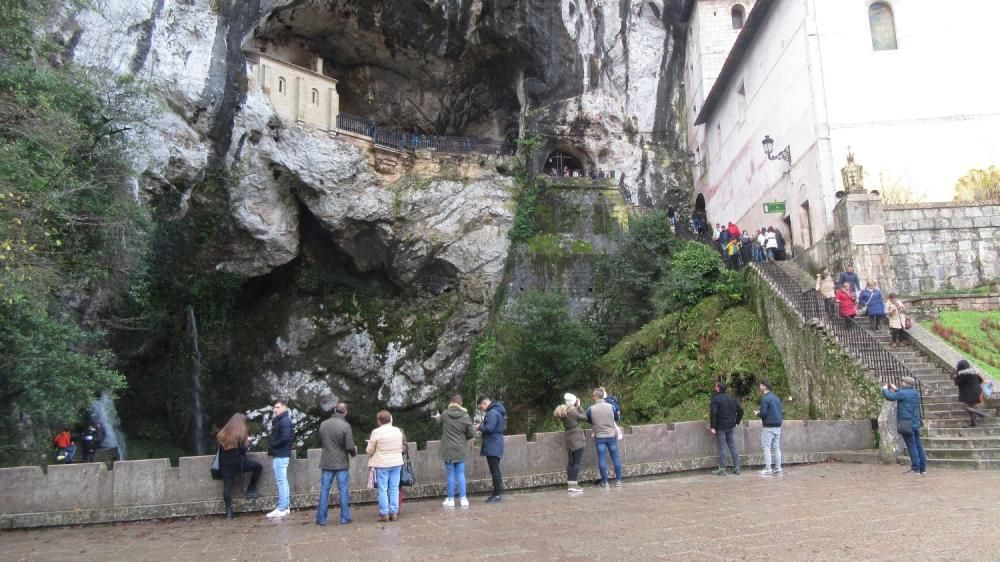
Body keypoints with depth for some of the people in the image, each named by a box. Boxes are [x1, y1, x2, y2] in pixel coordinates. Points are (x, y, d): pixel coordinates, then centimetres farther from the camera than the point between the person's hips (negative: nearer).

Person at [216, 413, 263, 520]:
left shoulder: (223, 432, 10)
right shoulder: (241, 432, -4)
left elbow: (219, 447, 12)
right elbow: (244, 448, -10)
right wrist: (248, 441, 9)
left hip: (224, 463, 4)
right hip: (238, 462, -4)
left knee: (227, 486, 4)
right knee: (258, 467, 15)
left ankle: (229, 512, 0)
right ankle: (251, 490, 11)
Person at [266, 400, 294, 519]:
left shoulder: (285, 421, -14)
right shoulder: (279, 420, 17)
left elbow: (285, 438, -24)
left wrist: (273, 444, -13)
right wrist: (271, 444, 1)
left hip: (280, 455, -10)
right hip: (280, 455, 10)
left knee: (281, 481, -7)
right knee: (283, 481, 14)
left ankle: (281, 509, -4)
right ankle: (286, 507, 21)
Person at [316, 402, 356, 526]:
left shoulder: (323, 424, 1)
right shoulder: (345, 426, -14)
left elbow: (320, 443, 12)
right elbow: (350, 447, -14)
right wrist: (354, 453, 6)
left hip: (326, 463, 4)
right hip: (342, 464, -3)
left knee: (324, 490, 9)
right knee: (343, 490, 6)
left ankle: (321, 518, 12)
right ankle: (344, 518, 10)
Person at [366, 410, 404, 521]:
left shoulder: (376, 432, -12)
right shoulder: (398, 431, 1)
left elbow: (370, 450, -5)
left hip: (382, 464, -4)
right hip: (396, 463, 4)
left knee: (383, 489, 5)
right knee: (394, 488, 9)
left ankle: (384, 513, 7)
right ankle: (394, 512, 11)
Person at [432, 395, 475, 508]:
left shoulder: (445, 414, -8)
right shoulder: (465, 416, -9)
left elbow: (440, 421, 15)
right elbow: (472, 433, -6)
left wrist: (437, 417, 38)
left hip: (448, 450, -1)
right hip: (461, 450, 1)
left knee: (450, 474, 7)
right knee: (460, 474, 9)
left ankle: (450, 499, 14)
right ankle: (463, 499, 10)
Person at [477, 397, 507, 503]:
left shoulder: (492, 413, -16)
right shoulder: (496, 412, 16)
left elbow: (489, 428, -24)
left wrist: (480, 427, -6)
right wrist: (482, 427, 10)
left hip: (492, 447, -11)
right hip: (495, 446, 11)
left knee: (494, 470, -7)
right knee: (495, 470, 14)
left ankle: (498, 494, -6)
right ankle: (497, 493, 20)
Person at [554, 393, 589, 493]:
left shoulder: (562, 412, 8)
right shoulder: (572, 411, -16)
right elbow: (584, 417, -6)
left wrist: (576, 407, 9)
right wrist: (579, 406, 1)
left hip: (569, 438, 8)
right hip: (577, 438, -8)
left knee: (571, 462, 11)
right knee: (577, 462, -5)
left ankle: (570, 484, 12)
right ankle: (574, 485, -8)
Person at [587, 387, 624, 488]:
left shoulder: (591, 409, -12)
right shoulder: (611, 407, -9)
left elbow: (588, 420, 5)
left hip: (599, 437, -1)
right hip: (612, 435, 1)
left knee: (602, 459, 5)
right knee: (615, 457, 10)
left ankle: (605, 482, 7)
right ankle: (618, 481, 14)